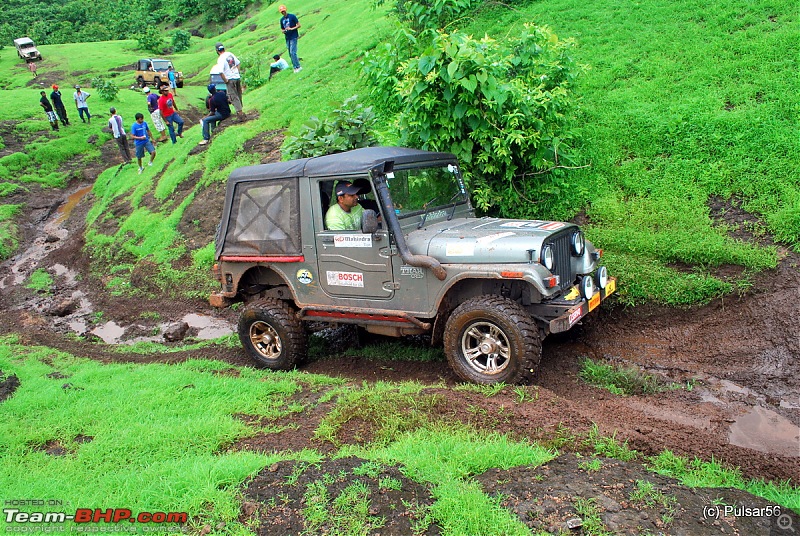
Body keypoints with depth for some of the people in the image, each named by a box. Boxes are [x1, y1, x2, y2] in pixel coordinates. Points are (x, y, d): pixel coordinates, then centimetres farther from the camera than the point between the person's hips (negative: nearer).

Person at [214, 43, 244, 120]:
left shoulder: (220, 59, -15)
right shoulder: (230, 54, 5)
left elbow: (221, 72, -24)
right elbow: (238, 63, 18)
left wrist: (225, 80, -11)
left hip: (230, 79, -6)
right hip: (237, 77, 6)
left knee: (234, 97, -1)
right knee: (239, 95, 18)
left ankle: (240, 113, -7)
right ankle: (240, 110, 29)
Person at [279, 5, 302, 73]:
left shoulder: (292, 16, -5)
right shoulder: (282, 19, 13)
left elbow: (299, 25, -5)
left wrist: (292, 29, -18)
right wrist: (283, 31, -3)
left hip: (293, 37, -6)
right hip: (287, 38, 6)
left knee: (293, 52, -15)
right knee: (290, 54, 5)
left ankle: (298, 67, -10)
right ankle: (295, 67, 11)